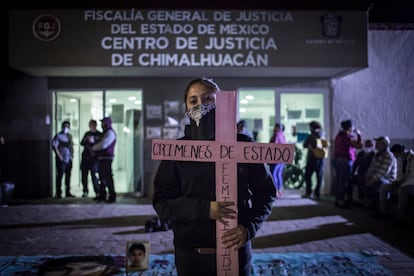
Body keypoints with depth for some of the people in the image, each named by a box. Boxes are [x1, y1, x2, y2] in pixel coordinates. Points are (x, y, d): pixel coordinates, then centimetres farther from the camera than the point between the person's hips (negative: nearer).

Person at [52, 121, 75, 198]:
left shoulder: (69, 136, 15)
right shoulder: (58, 136, -5)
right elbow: (54, 146, -12)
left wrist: (72, 154, 11)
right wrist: (59, 156, -15)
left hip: (69, 159, 7)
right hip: (61, 159, -7)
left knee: (68, 175, 9)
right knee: (60, 175, -5)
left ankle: (68, 192, 17)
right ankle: (58, 193, -1)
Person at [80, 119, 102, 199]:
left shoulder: (99, 134, 2)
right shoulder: (87, 133, 18)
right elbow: (81, 143, 17)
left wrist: (93, 141, -18)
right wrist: (85, 140, -4)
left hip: (94, 157, -5)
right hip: (85, 156, 5)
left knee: (93, 174, -12)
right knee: (84, 174, 4)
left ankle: (97, 192, -9)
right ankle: (85, 191, 17)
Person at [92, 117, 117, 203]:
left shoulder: (110, 133, -11)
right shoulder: (105, 133, 22)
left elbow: (103, 145, -19)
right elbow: (101, 144, 29)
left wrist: (93, 148, -4)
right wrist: (95, 151, 11)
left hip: (107, 158, -10)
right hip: (101, 157, 10)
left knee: (108, 177, -11)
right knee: (102, 176, 13)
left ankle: (112, 196, -8)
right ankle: (102, 195, 20)